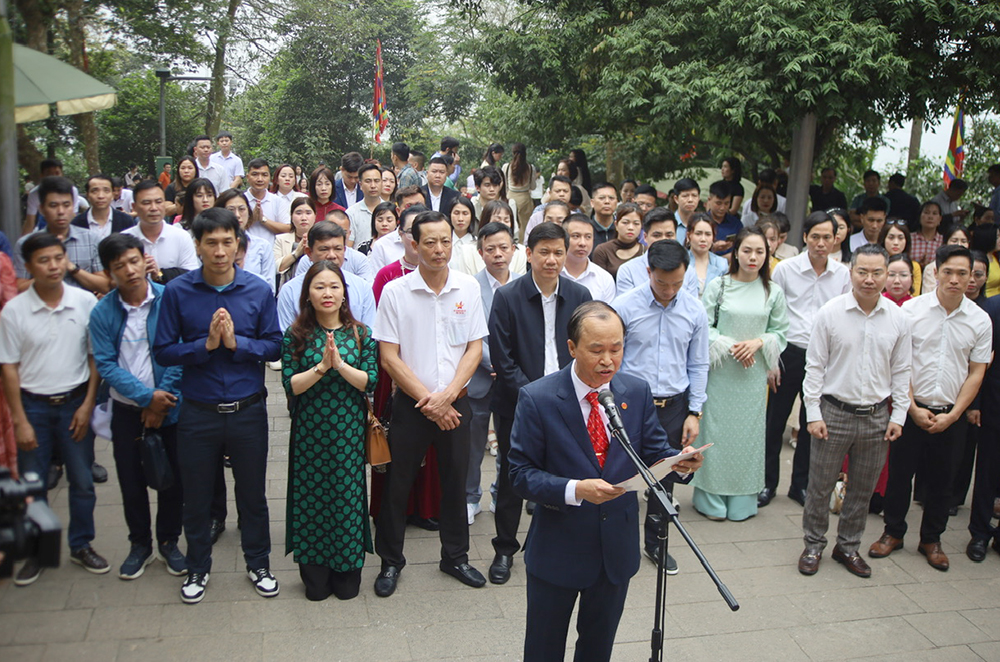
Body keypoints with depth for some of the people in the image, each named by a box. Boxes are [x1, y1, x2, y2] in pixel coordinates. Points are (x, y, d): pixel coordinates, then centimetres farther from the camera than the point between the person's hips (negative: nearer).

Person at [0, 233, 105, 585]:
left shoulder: (86, 302, -6)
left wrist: (87, 405, -4)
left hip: (75, 402, 1)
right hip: (33, 404, 0)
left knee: (83, 481, 9)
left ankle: (81, 546, 26)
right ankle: (36, 552, 26)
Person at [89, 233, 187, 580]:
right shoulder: (102, 312, -4)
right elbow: (106, 365, -8)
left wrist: (163, 399, -13)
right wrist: (147, 396, -18)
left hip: (170, 408, -1)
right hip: (126, 411, 1)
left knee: (172, 480, 7)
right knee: (131, 482, 10)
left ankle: (168, 542, 28)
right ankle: (140, 544, 30)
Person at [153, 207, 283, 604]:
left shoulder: (258, 291, -4)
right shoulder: (177, 291, -6)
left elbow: (275, 347, -2)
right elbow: (163, 351, -5)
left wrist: (235, 342, -17)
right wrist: (206, 344, -18)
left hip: (248, 410, 0)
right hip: (197, 411, 0)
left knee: (252, 492, 13)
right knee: (196, 495, 13)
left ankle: (258, 563, 33)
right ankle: (198, 568, 34)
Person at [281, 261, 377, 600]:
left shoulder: (360, 334, 1)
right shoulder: (295, 336, -1)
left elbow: (370, 381, -6)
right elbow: (290, 385, -7)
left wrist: (340, 364, -20)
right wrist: (321, 366, -20)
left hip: (348, 430, 0)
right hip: (309, 431, 0)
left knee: (348, 494, 5)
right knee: (311, 496, 7)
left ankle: (347, 572, 22)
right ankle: (315, 575, 22)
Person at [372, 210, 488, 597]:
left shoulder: (468, 288, 0)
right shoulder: (395, 292, -7)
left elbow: (474, 349, 0)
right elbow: (389, 357, -8)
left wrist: (447, 395, -12)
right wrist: (428, 400, -12)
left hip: (455, 403, 2)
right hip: (410, 403, -2)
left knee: (455, 482, 13)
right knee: (397, 484, 7)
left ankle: (455, 557, 31)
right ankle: (390, 561, 26)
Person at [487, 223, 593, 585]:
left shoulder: (579, 295, 1)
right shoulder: (507, 296, -7)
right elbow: (502, 358, -9)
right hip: (517, 402, -2)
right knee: (512, 476, 9)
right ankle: (504, 550, 26)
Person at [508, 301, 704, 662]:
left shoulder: (637, 392, -5)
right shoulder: (537, 398, -17)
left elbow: (653, 452, 1)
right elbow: (521, 474, -17)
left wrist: (679, 462, -22)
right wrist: (575, 490, -32)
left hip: (618, 548, 4)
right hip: (557, 550, -3)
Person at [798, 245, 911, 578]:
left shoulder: (898, 319, 0)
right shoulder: (830, 312, -8)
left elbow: (901, 371, 8)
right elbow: (815, 366, -4)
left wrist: (898, 416, 5)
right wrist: (813, 413, -7)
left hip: (877, 416, 3)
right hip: (834, 412, -2)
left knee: (863, 488, 13)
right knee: (821, 484, 5)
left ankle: (848, 546, 30)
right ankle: (813, 544, 23)